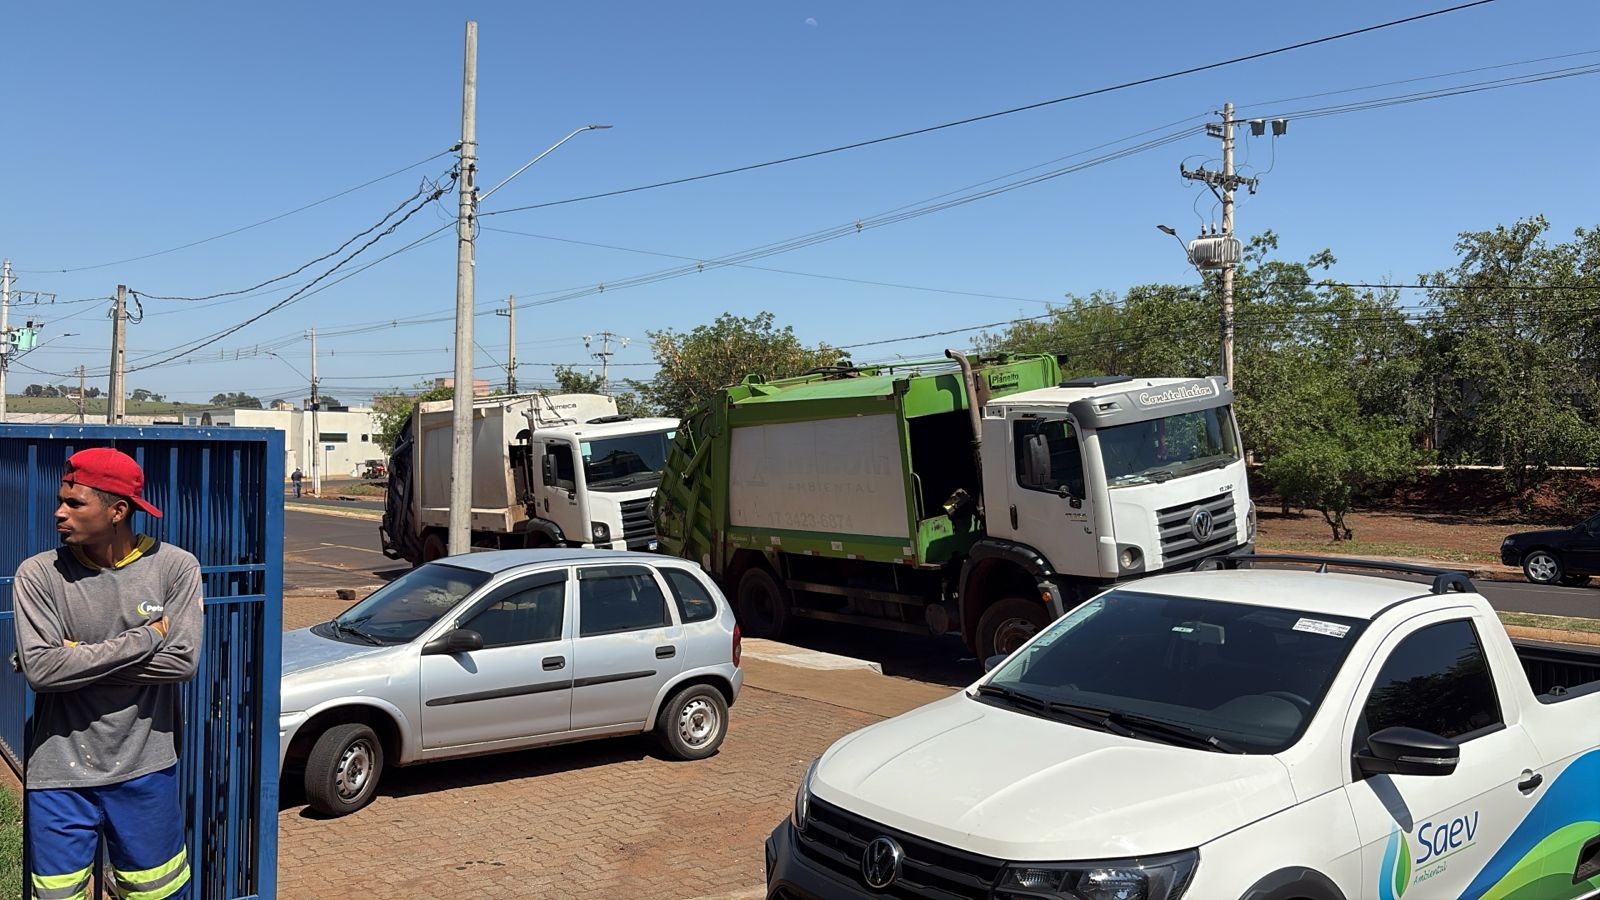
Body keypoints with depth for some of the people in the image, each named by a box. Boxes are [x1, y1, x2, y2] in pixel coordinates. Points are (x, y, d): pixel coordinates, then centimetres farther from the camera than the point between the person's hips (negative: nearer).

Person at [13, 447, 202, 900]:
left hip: (145, 773, 0)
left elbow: (182, 661, -15)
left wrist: (76, 658, -14)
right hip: (59, 778, 0)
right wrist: (143, 639, -15)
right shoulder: (38, 574, -7)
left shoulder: (175, 567, -7)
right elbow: (39, 669, -16)